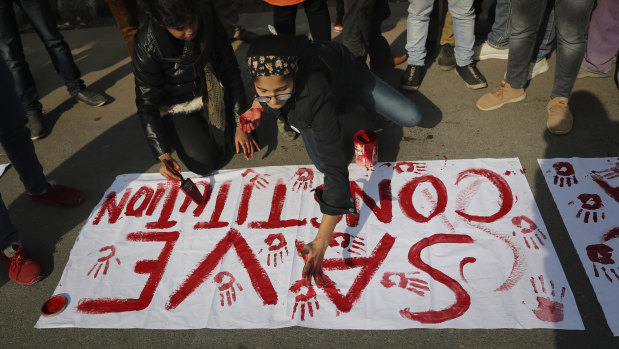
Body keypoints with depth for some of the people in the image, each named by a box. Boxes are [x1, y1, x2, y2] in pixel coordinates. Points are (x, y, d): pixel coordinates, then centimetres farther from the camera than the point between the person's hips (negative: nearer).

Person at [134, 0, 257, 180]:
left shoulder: (208, 19, -21)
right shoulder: (147, 47, -28)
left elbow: (230, 71, -14)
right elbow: (147, 104, -20)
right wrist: (163, 154, -29)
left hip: (212, 96, 3)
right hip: (177, 106, -3)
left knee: (243, 144, -10)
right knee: (205, 163, -14)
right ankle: (175, 133, 17)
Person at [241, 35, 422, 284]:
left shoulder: (314, 93, -51)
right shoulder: (263, 69, -37)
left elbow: (335, 167, -50)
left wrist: (321, 241, -53)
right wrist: (257, 105, -25)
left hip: (348, 76, -3)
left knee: (411, 118, -5)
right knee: (321, 163, -4)